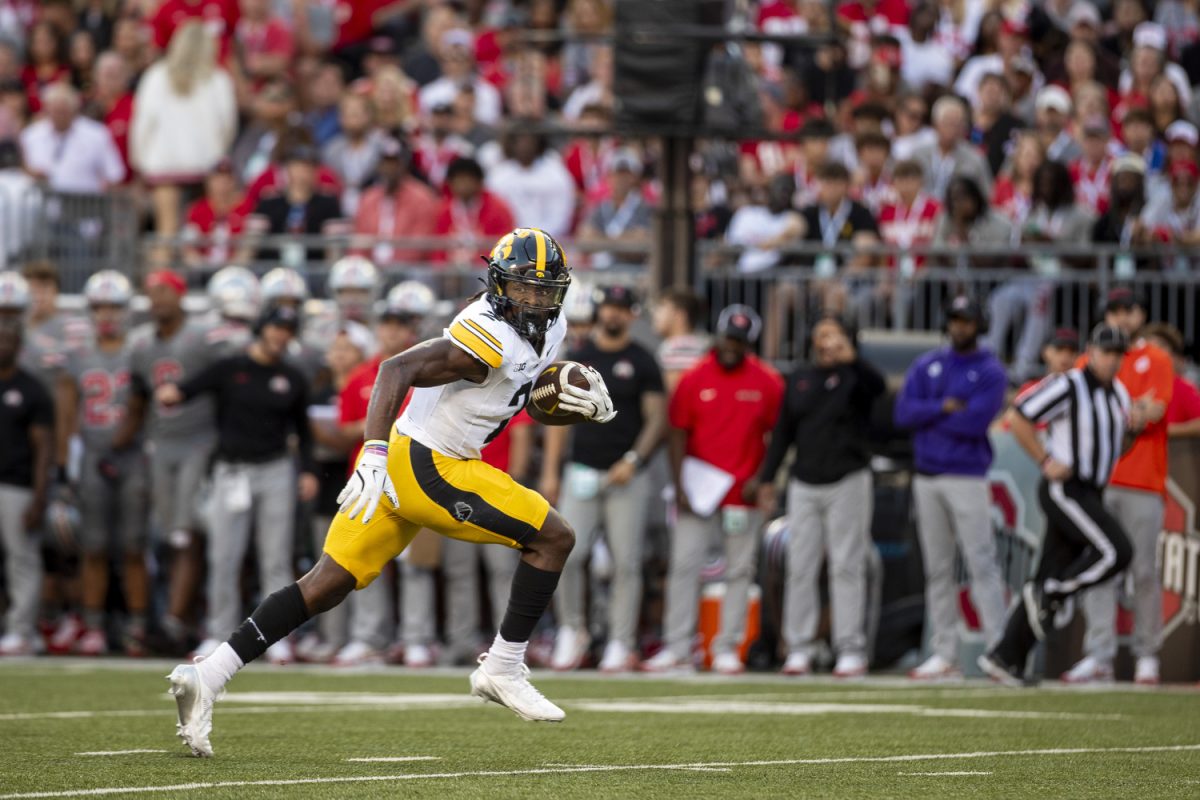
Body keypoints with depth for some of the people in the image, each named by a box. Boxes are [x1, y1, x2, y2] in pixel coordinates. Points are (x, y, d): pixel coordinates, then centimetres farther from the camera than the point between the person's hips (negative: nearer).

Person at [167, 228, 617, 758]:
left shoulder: (548, 332, 9)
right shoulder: (491, 339, -21)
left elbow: (536, 404, 25)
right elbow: (397, 370, -26)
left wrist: (584, 407, 4)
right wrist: (374, 455, -35)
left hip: (405, 463, 10)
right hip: (427, 469, -10)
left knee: (326, 587, 7)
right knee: (552, 537, -4)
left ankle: (209, 675, 3)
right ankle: (503, 671, 5)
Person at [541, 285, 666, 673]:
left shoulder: (642, 362, 2)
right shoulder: (578, 358, 10)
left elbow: (657, 418, -1)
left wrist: (633, 460, -14)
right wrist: (550, 472, 5)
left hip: (627, 477, -2)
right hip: (581, 472, 2)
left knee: (626, 562, -2)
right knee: (567, 554, -8)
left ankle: (621, 642, 5)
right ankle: (571, 631, 9)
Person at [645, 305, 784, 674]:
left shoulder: (768, 383, 1)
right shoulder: (693, 379, 1)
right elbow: (678, 433, 2)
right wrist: (679, 487, -5)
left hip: (744, 492, 0)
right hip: (696, 492, 0)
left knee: (739, 570, 2)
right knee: (684, 565, -5)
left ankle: (727, 649, 8)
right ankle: (677, 647, -3)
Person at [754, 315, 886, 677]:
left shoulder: (854, 377, -2)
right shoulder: (799, 380, 13)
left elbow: (877, 386, -26)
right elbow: (783, 432, 15)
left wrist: (851, 358, -45)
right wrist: (767, 479, 8)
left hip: (847, 483, -5)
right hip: (804, 484, 5)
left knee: (847, 568, -5)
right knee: (799, 569, 2)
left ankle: (851, 650, -4)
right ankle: (798, 650, 6)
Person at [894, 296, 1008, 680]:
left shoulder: (990, 371, -2)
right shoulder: (926, 366, 12)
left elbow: (976, 422, -16)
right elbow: (903, 413, -1)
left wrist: (928, 416, -7)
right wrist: (946, 408, -12)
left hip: (967, 478, -5)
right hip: (927, 476, 5)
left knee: (981, 563, -11)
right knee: (937, 568, 7)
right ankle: (944, 654, 11)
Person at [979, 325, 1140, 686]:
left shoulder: (1118, 394, 14)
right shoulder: (1068, 387, -11)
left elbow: (1119, 448, 22)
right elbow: (1019, 418, -11)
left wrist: (1134, 426, 1)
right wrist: (1046, 462, -13)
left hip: (1090, 494, 8)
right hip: (1064, 490, -8)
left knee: (1051, 580, 5)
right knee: (1115, 551, -20)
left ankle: (1005, 657, 9)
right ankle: (1048, 596, -4)